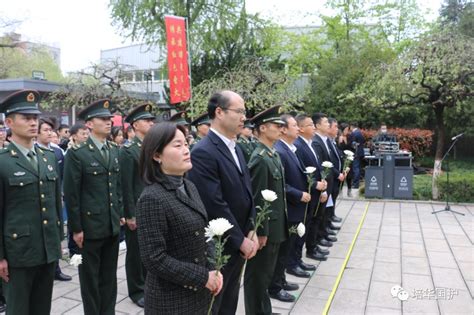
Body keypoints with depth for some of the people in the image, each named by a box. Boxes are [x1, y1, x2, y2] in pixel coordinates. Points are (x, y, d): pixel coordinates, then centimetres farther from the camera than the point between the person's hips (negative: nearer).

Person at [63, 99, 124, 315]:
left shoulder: (114, 150, 8)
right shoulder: (77, 154, -11)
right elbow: (71, 194, -11)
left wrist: (120, 213, 13)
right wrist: (76, 228, -11)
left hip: (112, 225, 6)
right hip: (90, 226, -5)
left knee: (109, 276, 16)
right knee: (90, 278, 10)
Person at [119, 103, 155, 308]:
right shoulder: (128, 150, -11)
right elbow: (126, 186, -14)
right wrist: (130, 215, -15)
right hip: (137, 211, -6)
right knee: (136, 252, 9)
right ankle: (137, 290, 24)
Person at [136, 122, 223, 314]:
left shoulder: (189, 187, 3)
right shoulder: (151, 199, -21)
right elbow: (154, 259, -22)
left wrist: (212, 270, -3)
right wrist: (202, 277, -17)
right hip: (171, 298, -7)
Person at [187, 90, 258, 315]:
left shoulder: (235, 148, 9)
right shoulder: (203, 153, -20)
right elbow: (215, 206, -23)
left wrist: (251, 232, 2)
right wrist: (241, 241, -15)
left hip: (239, 245, 8)